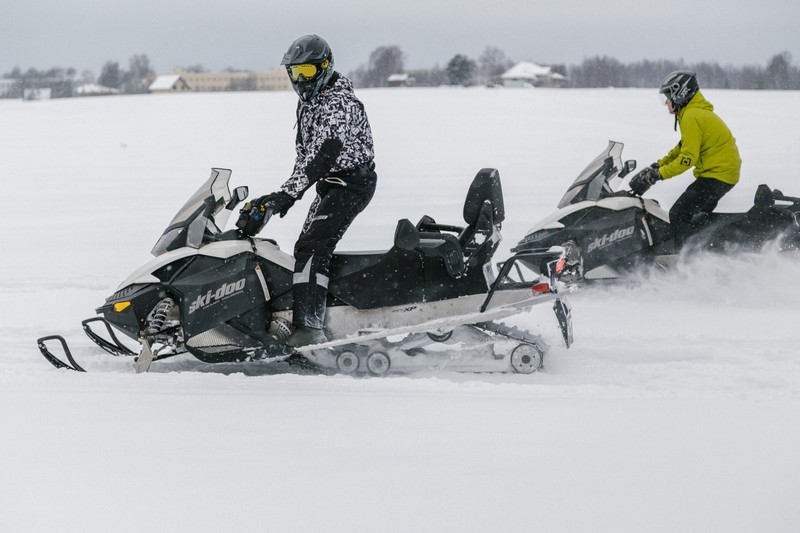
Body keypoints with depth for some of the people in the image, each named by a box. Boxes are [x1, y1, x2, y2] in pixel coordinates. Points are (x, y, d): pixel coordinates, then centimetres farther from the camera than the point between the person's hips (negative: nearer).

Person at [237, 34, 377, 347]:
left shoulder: (340, 103, -20)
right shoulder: (308, 101, 13)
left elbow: (321, 156, -30)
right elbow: (304, 152, 22)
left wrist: (286, 194, -36)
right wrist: (288, 195, 17)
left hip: (353, 183, -11)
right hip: (330, 184, 11)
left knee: (312, 248, -24)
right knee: (307, 248, 13)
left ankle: (309, 327, -32)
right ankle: (308, 321, 23)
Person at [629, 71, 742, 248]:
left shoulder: (691, 117, -18)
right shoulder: (696, 112, 15)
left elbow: (687, 158, -23)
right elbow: (684, 147, 24)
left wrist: (658, 174, -19)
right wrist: (657, 165, 17)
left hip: (716, 176, -11)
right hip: (726, 172, 11)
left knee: (679, 214, -14)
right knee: (699, 217, 20)